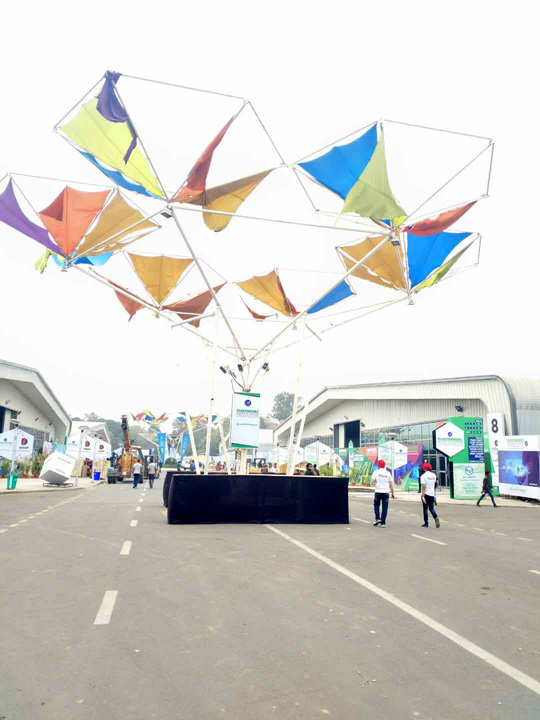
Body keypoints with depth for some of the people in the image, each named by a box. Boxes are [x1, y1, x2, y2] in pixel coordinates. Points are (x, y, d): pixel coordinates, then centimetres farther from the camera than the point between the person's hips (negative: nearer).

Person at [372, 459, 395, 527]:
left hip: (378, 491, -1)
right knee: (385, 507, 5)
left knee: (376, 505, 18)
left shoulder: (376, 472, 0)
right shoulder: (388, 473, 7)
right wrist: (393, 494, 12)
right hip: (386, 492, 1)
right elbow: (391, 484, 6)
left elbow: (372, 481, -11)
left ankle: (377, 518, 5)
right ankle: (383, 523, 5)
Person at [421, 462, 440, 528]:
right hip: (432, 494, 4)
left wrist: (423, 496, -18)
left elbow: (424, 487, -19)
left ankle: (426, 523, 13)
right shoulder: (434, 475, 3)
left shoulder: (424, 476, -13)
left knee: (425, 509, 9)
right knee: (432, 508, 11)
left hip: (426, 494, -4)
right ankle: (436, 517, -16)